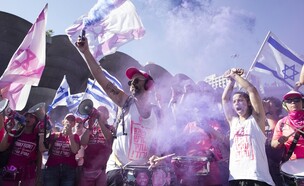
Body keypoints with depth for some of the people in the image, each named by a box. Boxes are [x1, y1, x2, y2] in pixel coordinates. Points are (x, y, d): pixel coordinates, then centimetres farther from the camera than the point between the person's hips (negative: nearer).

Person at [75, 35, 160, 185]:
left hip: (142, 170, 3)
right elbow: (101, 79, -7)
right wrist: (86, 52, -13)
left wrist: (156, 156, -13)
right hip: (118, 168, -2)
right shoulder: (126, 102, 0)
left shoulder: (157, 113, 5)